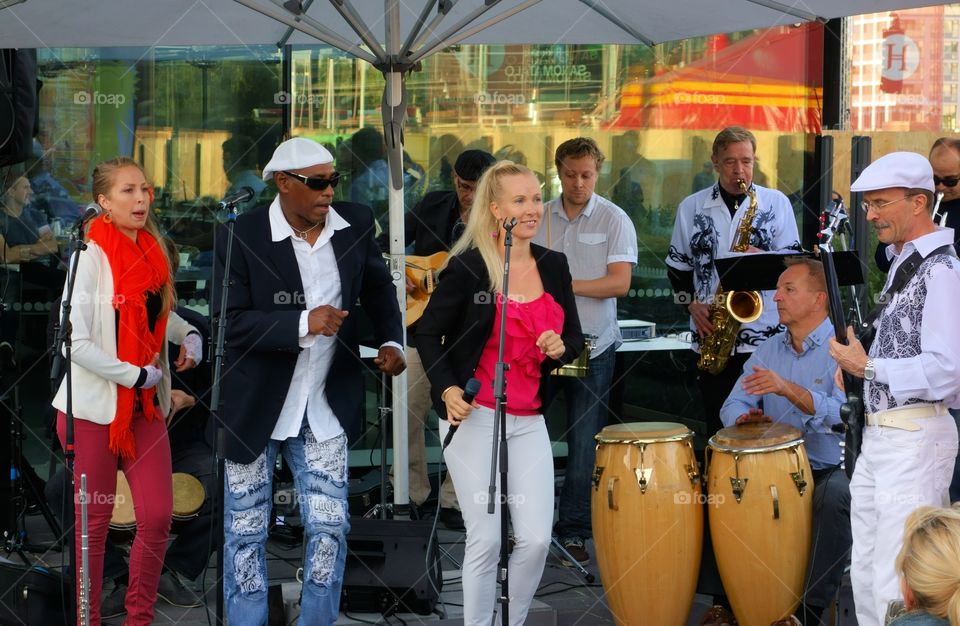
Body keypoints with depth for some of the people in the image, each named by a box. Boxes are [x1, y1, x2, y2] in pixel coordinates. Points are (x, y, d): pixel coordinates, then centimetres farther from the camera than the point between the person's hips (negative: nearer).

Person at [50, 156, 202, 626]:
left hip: (146, 406, 6)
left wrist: (189, 335, 6)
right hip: (95, 407, -5)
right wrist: (134, 375, -18)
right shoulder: (92, 256, -13)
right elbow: (75, 339, -19)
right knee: (94, 520, 4)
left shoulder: (151, 250, 6)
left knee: (157, 517, 1)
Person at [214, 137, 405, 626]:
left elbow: (377, 290, 12)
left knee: (330, 528, 2)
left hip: (324, 408, 3)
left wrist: (391, 342, -5)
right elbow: (230, 321, -21)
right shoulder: (241, 236, -17)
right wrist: (303, 324, -31)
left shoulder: (356, 224, -3)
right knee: (246, 532, 9)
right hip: (253, 408, -3)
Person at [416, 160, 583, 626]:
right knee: (486, 539, -4)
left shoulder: (553, 266, 8)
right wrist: (447, 388, -12)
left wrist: (561, 348, -7)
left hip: (529, 421, 4)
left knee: (536, 539, -3)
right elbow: (428, 333, 1)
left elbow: (573, 338, 16)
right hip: (475, 418, -4)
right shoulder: (467, 267, -7)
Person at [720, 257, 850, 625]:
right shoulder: (768, 350, 13)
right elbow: (733, 405, 7)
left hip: (831, 468, -5)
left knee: (836, 495, -36)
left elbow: (845, 415, -23)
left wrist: (788, 388, -33)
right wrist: (745, 418, -18)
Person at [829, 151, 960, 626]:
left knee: (896, 587, -12)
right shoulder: (902, 263, 17)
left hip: (915, 439, -10)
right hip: (879, 436, 10)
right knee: (865, 576, 13)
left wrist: (868, 367, -14)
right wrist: (856, 363, 8)